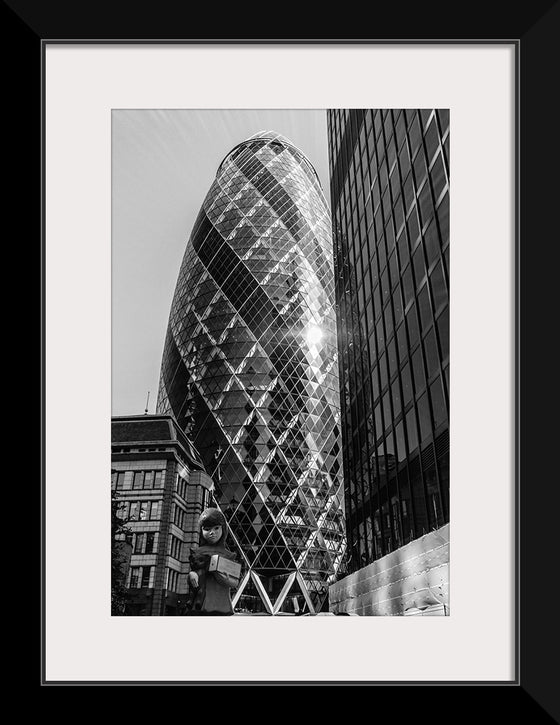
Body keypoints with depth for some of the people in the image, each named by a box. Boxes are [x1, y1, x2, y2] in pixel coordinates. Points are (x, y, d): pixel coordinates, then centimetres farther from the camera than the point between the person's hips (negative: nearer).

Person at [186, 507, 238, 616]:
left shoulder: (227, 555, 9)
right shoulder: (196, 552, 9)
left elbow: (235, 582, 9)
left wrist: (227, 580, -12)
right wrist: (191, 574, -13)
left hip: (221, 606, 1)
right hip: (199, 605, 0)